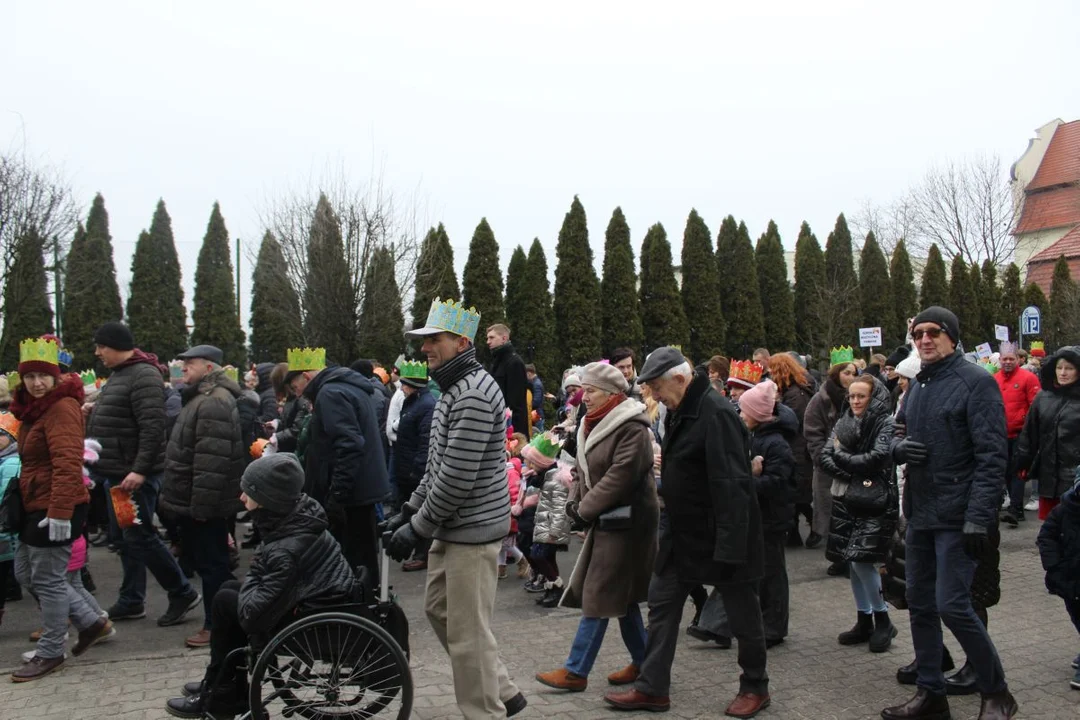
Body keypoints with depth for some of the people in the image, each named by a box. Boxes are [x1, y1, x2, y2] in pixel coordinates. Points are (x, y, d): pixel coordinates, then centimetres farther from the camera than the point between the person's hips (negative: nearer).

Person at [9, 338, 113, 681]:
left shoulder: (62, 407, -18)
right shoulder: (33, 406, 13)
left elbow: (67, 463, -27)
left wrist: (60, 511, -31)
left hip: (56, 508, -11)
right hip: (35, 505, 11)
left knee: (47, 579, -1)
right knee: (26, 573, 18)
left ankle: (50, 653, 14)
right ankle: (92, 622, 26)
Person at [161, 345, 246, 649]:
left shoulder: (214, 402, -20)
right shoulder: (203, 397, 16)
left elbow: (211, 461, -27)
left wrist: (201, 504, -26)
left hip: (204, 502, -11)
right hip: (195, 499, 11)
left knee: (210, 562, -1)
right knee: (199, 557, 18)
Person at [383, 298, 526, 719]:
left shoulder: (473, 395, -20)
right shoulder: (454, 388, 14)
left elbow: (458, 476, -24)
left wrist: (416, 528, -17)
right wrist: (409, 510, 13)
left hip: (472, 530, -11)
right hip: (452, 527, 11)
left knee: (468, 631, -2)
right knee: (438, 608, 20)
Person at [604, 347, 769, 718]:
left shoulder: (716, 413, -23)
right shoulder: (680, 410, 6)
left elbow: (732, 485, -27)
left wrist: (729, 546, -28)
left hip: (723, 536, -9)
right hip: (683, 532, 9)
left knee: (742, 613, 9)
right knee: (662, 604, 11)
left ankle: (755, 687, 28)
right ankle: (652, 688, 20)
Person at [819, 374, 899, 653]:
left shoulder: (885, 423, -5)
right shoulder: (843, 423, 10)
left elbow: (878, 457, -18)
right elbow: (825, 457, 2)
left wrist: (842, 458, -7)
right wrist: (854, 476, -12)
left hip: (875, 502, -6)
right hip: (846, 501, 6)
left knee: (862, 559, -12)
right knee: (852, 562, 8)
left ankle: (883, 620, 6)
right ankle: (864, 622, 20)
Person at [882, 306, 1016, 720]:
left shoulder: (975, 382, -10)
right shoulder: (917, 386, 13)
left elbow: (991, 456, -16)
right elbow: (900, 435, 22)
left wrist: (977, 518, -21)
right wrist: (899, 447, -3)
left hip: (956, 517, -8)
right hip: (919, 515, 8)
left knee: (952, 605, -8)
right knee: (920, 604, 11)